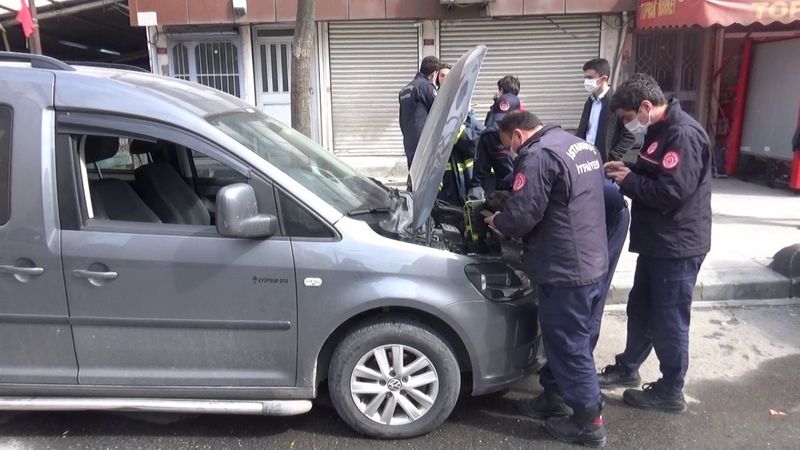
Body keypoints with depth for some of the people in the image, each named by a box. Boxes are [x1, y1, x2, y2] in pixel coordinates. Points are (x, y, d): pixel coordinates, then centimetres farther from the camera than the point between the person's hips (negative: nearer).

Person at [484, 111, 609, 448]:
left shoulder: (539, 156, -17)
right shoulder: (582, 146, 14)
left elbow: (521, 214, -22)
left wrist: (496, 221, 0)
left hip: (565, 270, -10)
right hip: (592, 262, 10)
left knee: (568, 346, 3)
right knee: (575, 341, 20)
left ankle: (589, 423, 14)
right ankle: (555, 396, 36)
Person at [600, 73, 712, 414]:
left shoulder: (683, 134, -21)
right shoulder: (659, 131, 10)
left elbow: (671, 192, -27)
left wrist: (628, 181, -14)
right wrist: (627, 172, 3)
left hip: (677, 246, -10)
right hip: (657, 242, 10)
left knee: (669, 321, 3)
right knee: (640, 310, 21)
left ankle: (671, 393, 20)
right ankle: (627, 369, 38)